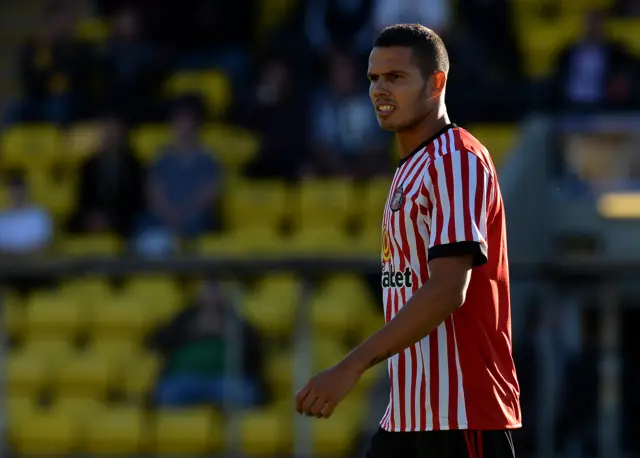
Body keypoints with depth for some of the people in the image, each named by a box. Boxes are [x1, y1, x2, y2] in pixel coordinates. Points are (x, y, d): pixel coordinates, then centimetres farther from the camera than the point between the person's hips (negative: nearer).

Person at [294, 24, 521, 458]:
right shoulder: (412, 167, 19)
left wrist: (352, 368, -25)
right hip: (407, 414, 10)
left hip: (460, 410, -10)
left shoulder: (456, 160, -12)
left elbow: (447, 291, -22)